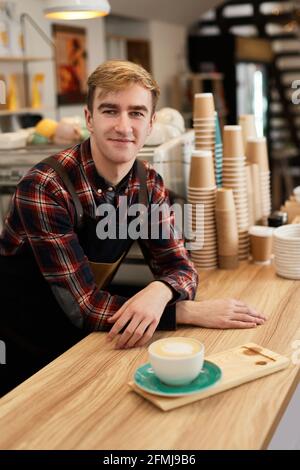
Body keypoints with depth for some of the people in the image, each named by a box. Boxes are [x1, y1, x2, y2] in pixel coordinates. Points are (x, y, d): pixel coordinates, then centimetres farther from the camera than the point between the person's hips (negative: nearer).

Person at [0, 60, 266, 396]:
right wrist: (195, 312, -27)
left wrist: (158, 292, -28)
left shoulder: (149, 185, -5)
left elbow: (178, 266, -3)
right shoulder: (44, 189, -25)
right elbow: (83, 305, -25)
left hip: (83, 342, 6)